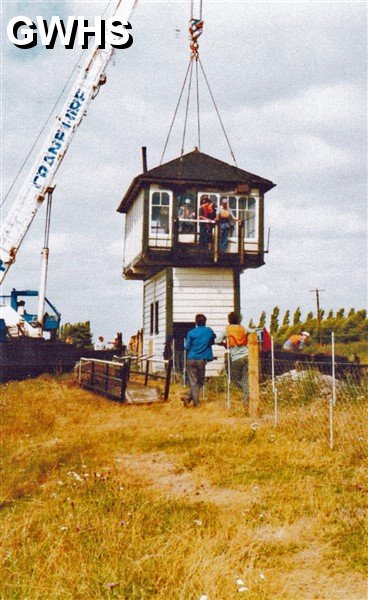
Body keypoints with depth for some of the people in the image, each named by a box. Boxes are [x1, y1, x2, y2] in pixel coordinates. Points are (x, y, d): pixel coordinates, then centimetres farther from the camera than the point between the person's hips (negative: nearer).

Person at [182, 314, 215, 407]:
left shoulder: (191, 333, -1)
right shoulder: (209, 331, 2)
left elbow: (187, 347, 0)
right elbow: (214, 339, 17)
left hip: (191, 359, 0)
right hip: (202, 359, 0)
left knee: (193, 381, 5)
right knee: (199, 381, 11)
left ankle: (196, 401, -2)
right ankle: (188, 397, 1)